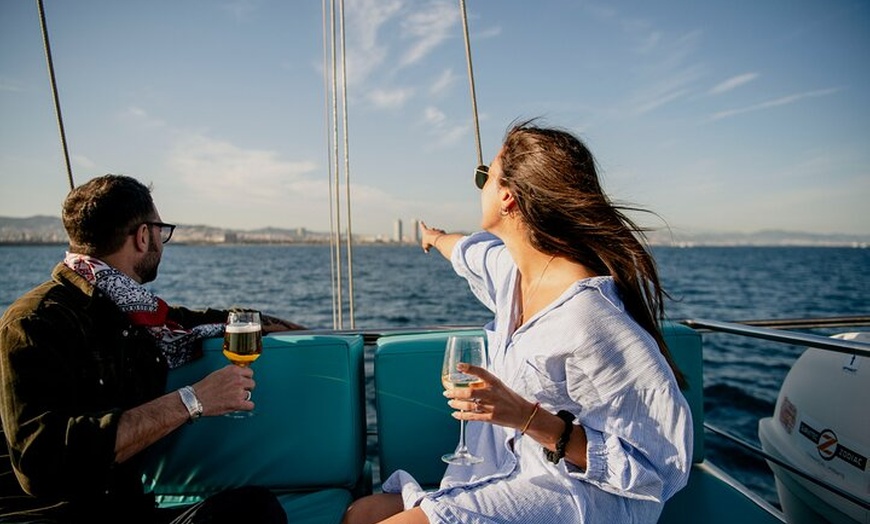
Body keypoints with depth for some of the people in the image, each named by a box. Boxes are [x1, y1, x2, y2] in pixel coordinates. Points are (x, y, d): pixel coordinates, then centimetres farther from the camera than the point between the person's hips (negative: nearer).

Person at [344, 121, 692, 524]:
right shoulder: (512, 268, -2)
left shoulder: (588, 318, -28)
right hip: (519, 476, 7)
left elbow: (663, 466, -22)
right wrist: (437, 238, 48)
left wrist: (530, 419, -29)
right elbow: (472, 252, 26)